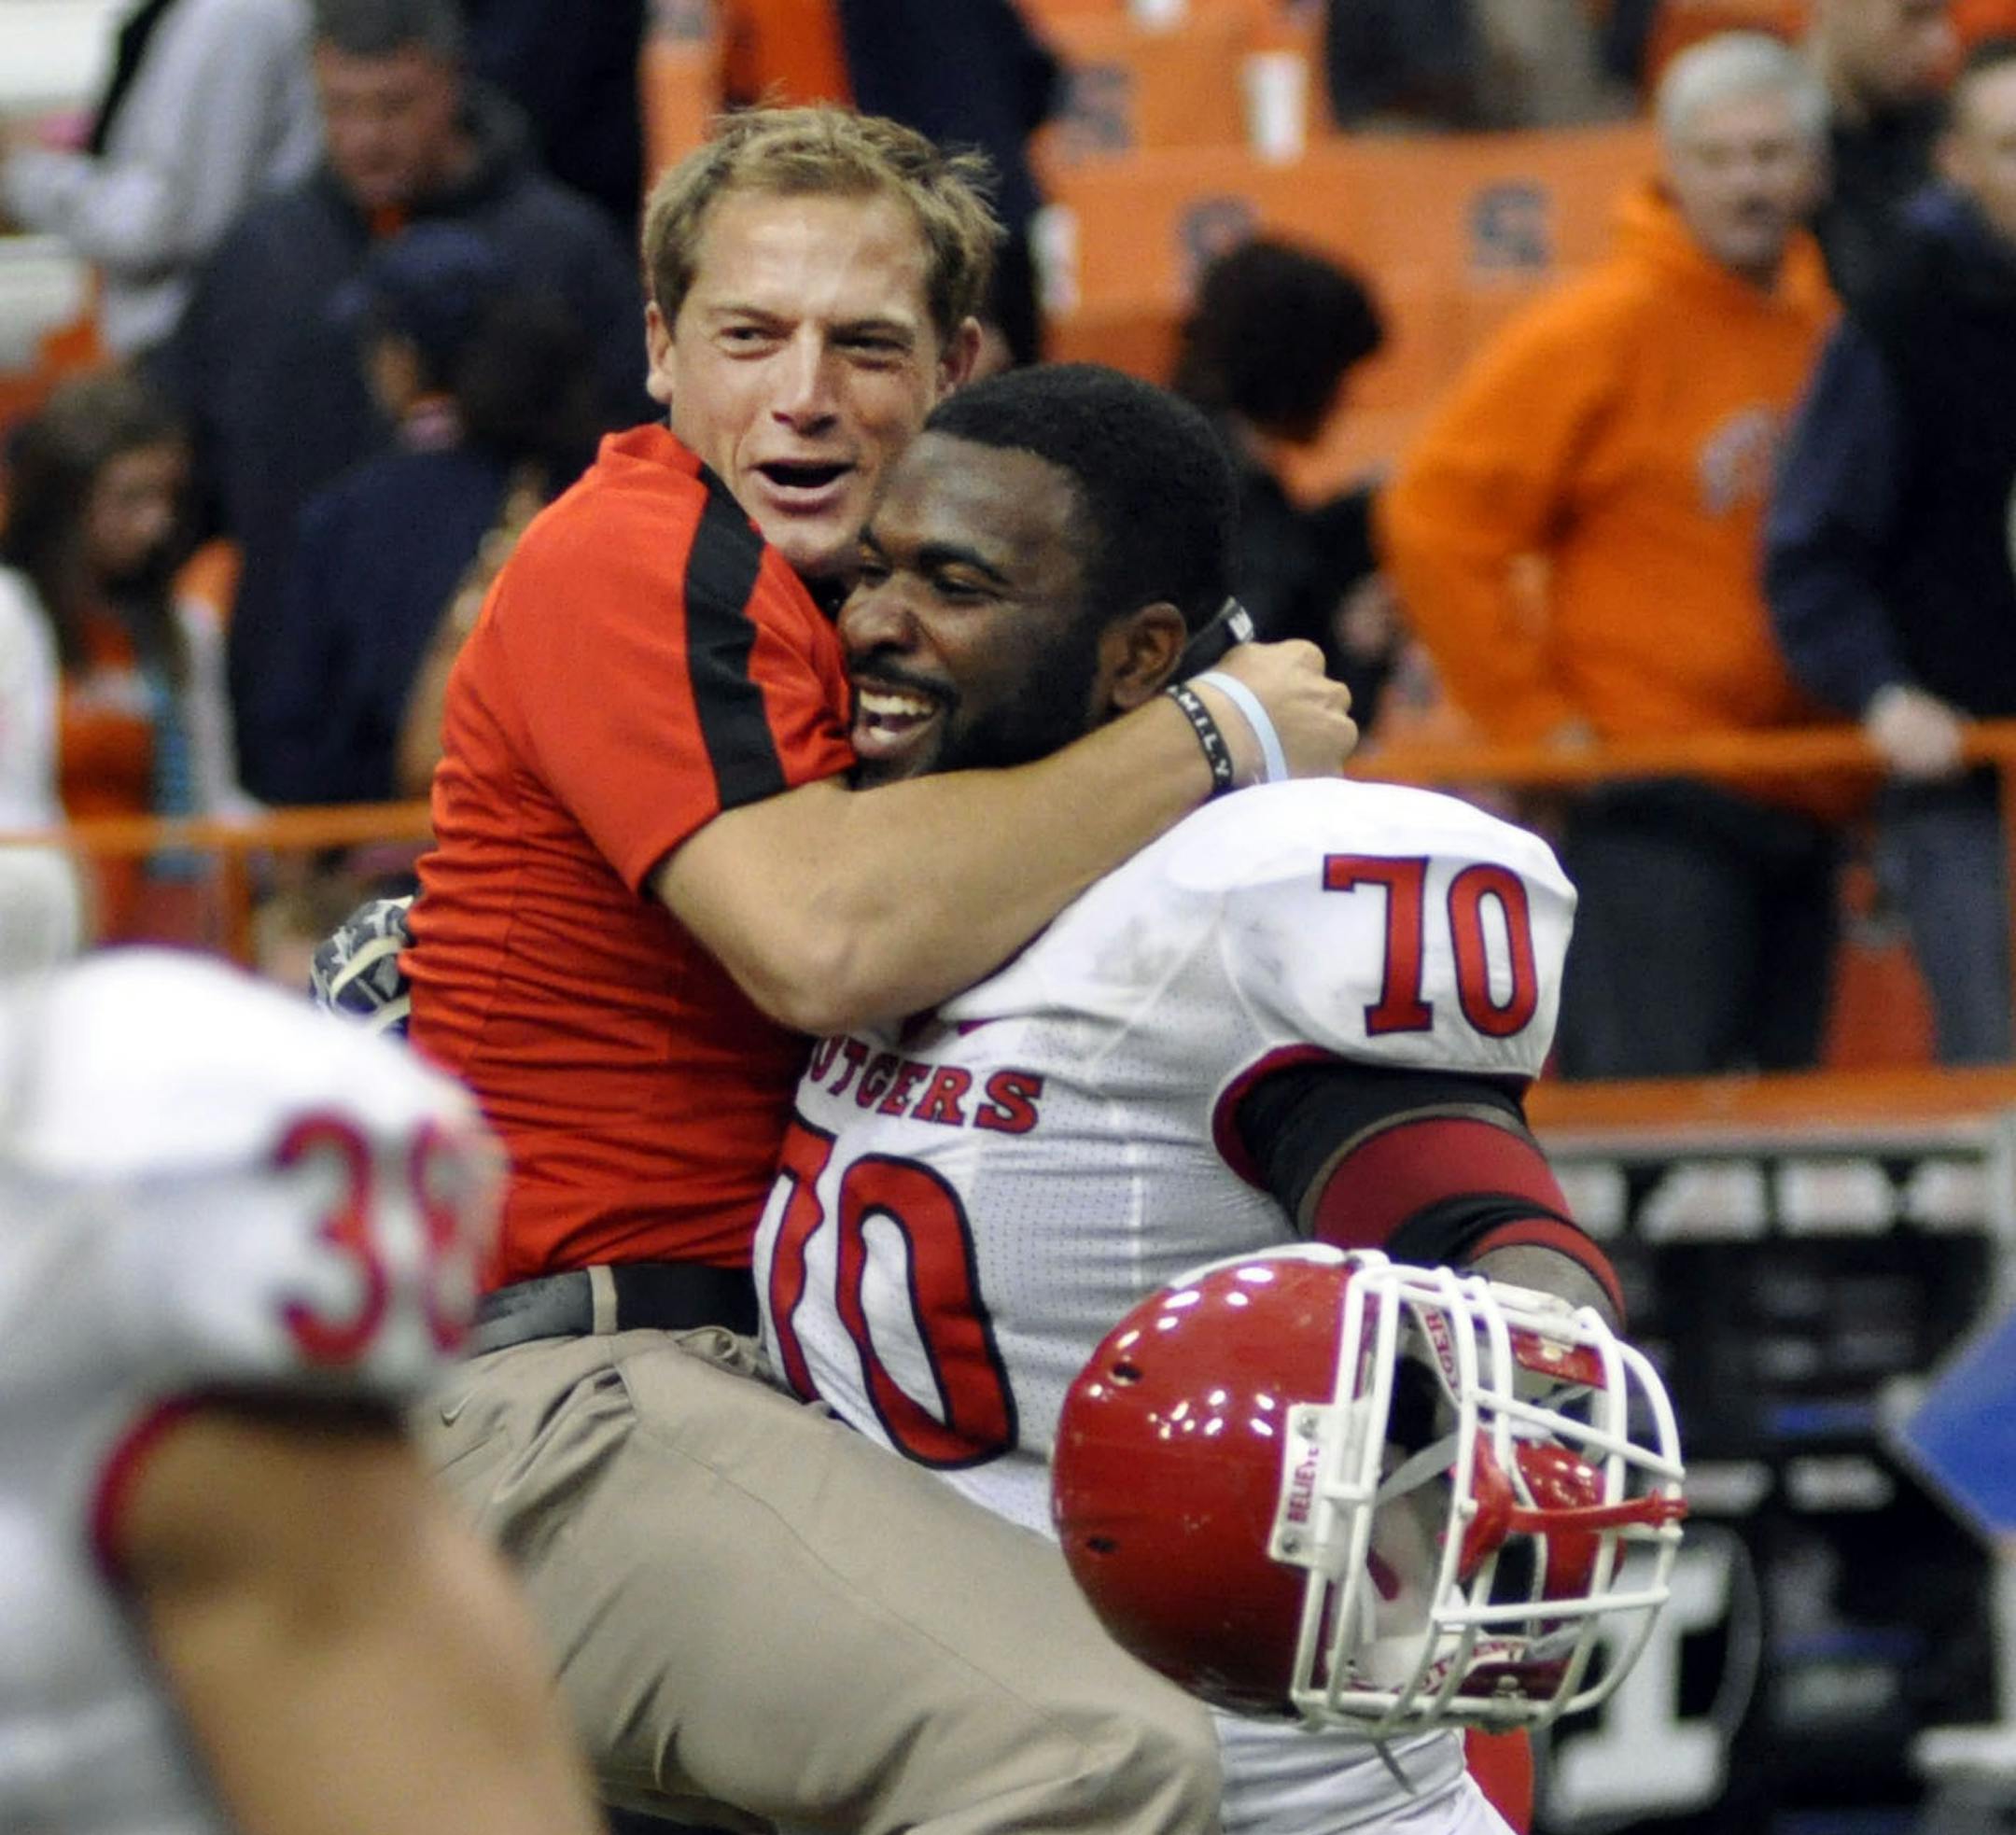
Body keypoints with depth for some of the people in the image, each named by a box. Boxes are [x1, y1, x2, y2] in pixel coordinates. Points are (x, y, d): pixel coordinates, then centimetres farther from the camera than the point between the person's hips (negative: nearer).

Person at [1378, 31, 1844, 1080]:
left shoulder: (1831, 329, 9)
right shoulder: (1605, 330, -8)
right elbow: (1435, 521, -10)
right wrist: (1536, 724, -11)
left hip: (1798, 811, 6)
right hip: (1647, 817, -6)